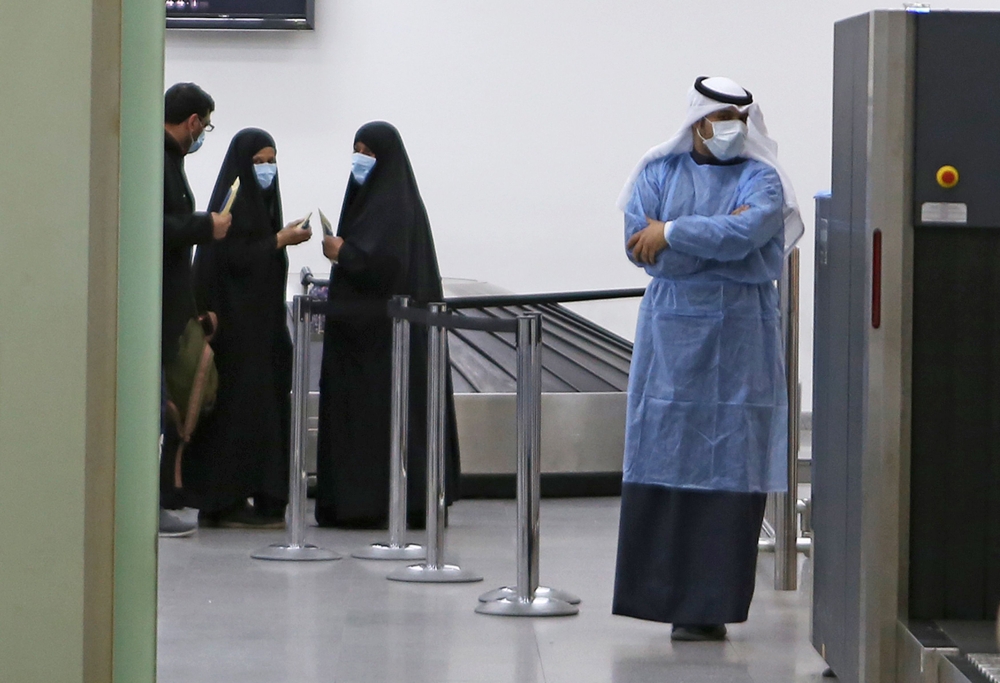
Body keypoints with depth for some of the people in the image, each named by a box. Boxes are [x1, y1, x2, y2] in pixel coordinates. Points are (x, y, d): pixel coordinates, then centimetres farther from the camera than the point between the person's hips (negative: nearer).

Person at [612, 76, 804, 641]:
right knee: (663, 459, -2)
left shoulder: (761, 180, 5)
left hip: (739, 336, -1)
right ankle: (662, 592, 5)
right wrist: (717, 240, -8)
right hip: (672, 331, 2)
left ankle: (711, 604, -1)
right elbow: (639, 244, -4)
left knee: (730, 464, -4)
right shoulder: (660, 172, 11)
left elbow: (745, 234, -15)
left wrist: (673, 234, -10)